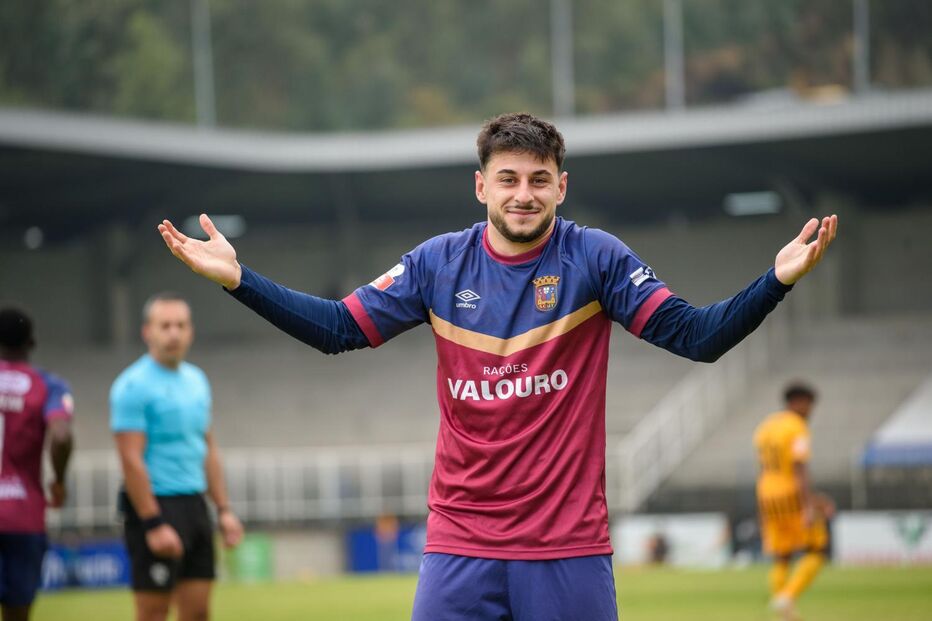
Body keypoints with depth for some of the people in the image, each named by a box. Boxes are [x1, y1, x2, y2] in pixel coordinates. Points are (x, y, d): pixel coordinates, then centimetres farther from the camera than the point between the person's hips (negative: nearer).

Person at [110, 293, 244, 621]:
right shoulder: (134, 385, -11)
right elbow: (131, 460, -16)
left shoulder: (196, 380, 13)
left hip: (194, 505, 8)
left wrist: (224, 510, 14)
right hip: (156, 507, -8)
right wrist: (153, 525, -21)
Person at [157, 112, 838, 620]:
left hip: (570, 544, -2)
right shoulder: (438, 264, 3)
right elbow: (338, 327, 6)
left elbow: (697, 335, -8)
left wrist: (777, 281, -23)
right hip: (460, 544, 2)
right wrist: (239, 279, -3)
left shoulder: (596, 259, -3)